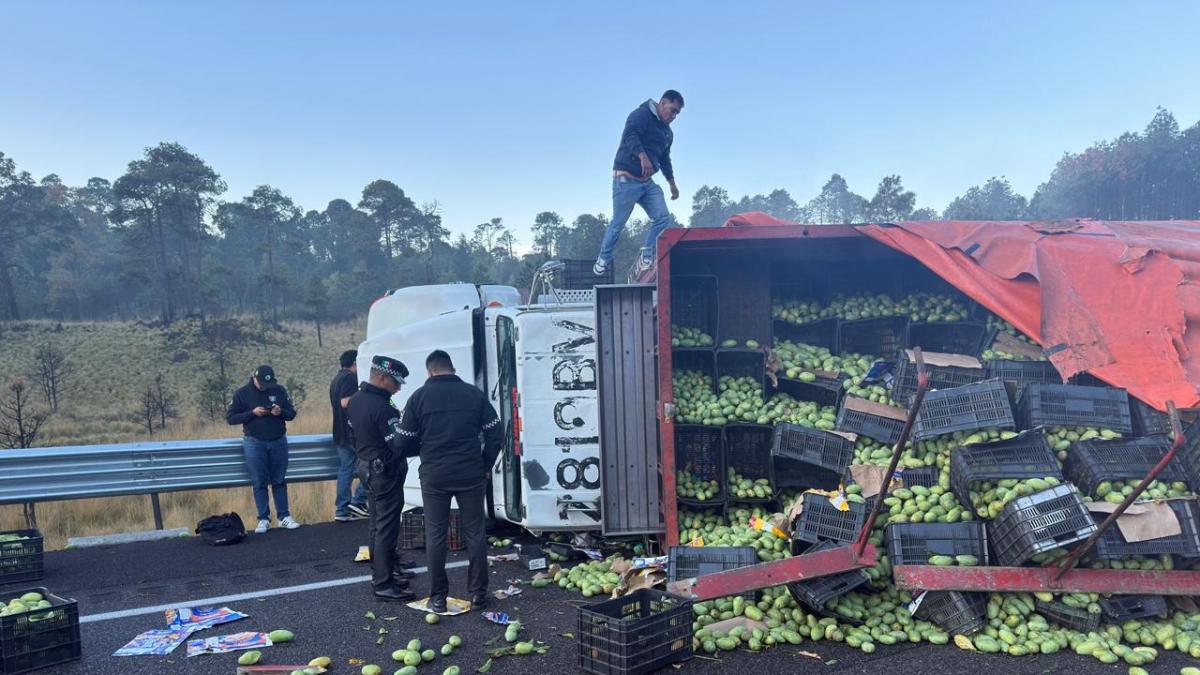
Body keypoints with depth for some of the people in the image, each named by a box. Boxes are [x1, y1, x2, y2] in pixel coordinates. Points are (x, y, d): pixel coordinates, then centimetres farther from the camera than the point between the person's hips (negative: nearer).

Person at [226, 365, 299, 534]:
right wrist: (252, 413, -17)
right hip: (254, 443, -2)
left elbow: (292, 413, 7)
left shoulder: (279, 391, 2)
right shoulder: (242, 393, -3)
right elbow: (230, 418, -3)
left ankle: (284, 517, 11)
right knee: (259, 483, 1)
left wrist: (281, 412, -15)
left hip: (279, 442, 2)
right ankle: (263, 519, 8)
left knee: (279, 481, 7)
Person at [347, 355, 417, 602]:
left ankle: (383, 572, 30)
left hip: (367, 468, 10)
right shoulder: (382, 408, -25)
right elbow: (399, 445, -26)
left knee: (378, 526, 19)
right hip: (386, 473, -10)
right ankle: (383, 585, 3)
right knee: (387, 530, -3)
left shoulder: (356, 399, 5)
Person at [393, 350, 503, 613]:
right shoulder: (474, 394, 1)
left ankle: (438, 598, 15)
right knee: (475, 533, 9)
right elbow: (496, 435, 0)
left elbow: (404, 443, 1)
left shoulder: (419, 397, -1)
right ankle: (478, 594, 15)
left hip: (434, 476, 0)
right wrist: (485, 467, 11)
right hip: (470, 475, 1)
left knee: (435, 535, 10)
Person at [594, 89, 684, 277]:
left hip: (647, 182, 8)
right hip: (626, 178, -8)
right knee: (618, 222, -2)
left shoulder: (667, 132, 19)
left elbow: (665, 159, 32)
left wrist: (672, 183, 34)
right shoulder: (642, 115, -8)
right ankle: (603, 260, 15)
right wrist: (642, 156, -44)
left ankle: (645, 258, 2)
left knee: (662, 217, -7)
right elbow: (630, 135, -28)